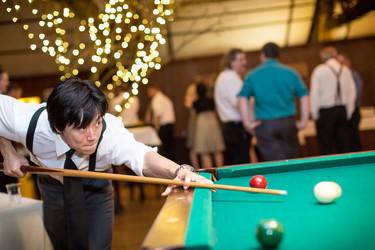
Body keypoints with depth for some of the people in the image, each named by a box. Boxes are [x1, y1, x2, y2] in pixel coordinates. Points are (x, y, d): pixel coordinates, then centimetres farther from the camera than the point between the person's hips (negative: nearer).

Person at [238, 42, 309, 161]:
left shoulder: (253, 75, 2)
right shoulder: (291, 73, 6)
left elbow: (242, 99, -6)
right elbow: (304, 96, 4)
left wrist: (247, 123, -2)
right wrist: (303, 121, 7)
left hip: (265, 125, -1)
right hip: (287, 123, 1)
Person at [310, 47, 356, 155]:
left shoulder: (319, 70, -5)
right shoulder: (345, 69, 8)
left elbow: (315, 93, -7)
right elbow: (352, 92, 9)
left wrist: (315, 113, -1)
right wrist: (348, 112, 15)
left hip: (325, 111, -4)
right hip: (343, 110, 4)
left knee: (326, 146, 0)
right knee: (344, 143, 9)